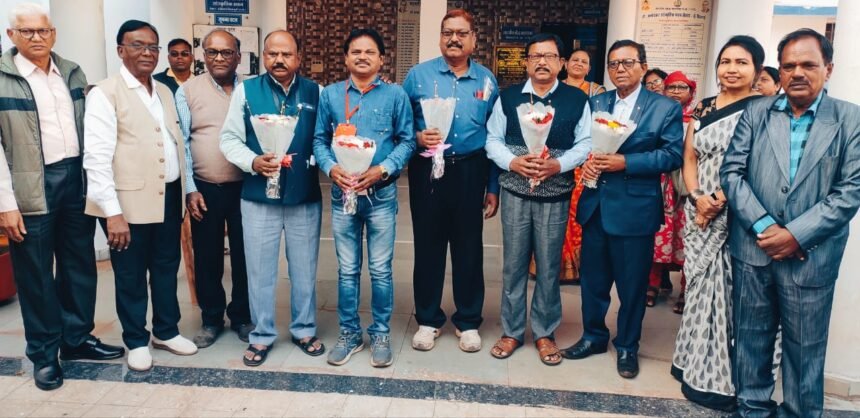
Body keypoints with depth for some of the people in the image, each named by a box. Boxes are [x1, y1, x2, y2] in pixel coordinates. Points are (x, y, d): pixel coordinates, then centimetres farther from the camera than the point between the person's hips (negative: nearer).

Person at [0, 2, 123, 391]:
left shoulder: (73, 72, 8)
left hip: (76, 177, 5)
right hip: (31, 186, -4)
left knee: (80, 264, 13)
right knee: (36, 273, 6)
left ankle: (77, 337, 30)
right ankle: (44, 353, 21)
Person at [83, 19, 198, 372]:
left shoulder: (164, 92, 12)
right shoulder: (104, 94, -9)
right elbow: (96, 157, -15)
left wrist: (184, 192, 12)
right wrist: (113, 212, -20)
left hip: (168, 196, 6)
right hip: (129, 200, -6)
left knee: (167, 267, 16)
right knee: (131, 275, 9)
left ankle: (166, 331, 33)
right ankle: (136, 341, 25)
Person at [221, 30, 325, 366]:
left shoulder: (315, 93, 3)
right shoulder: (246, 90, 1)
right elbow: (229, 139, 0)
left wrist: (311, 160, -16)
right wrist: (253, 162, -16)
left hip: (305, 197, 1)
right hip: (258, 197, 0)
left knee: (304, 269, 13)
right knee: (260, 271, 9)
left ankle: (304, 330, 31)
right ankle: (262, 336, 25)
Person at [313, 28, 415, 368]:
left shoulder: (395, 95, 0)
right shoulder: (330, 95, 5)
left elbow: (407, 141, -1)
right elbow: (320, 139, 7)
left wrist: (382, 170, -15)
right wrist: (331, 168, -12)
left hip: (381, 193, -1)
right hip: (342, 192, 2)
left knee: (380, 270, 6)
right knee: (347, 270, 10)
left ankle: (381, 335, 22)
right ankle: (349, 334, 24)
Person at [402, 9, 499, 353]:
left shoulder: (487, 80, 6)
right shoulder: (419, 75, 2)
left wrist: (493, 187, 6)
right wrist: (417, 137, -18)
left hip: (471, 172, 1)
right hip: (427, 171, -1)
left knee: (469, 248, 9)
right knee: (428, 247, 7)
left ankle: (468, 321, 25)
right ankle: (428, 319, 24)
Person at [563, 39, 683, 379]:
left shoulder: (666, 107, -2)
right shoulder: (595, 103, 11)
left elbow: (672, 155, -9)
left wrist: (626, 162, -18)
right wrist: (587, 160, -13)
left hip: (634, 208, -4)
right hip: (595, 205, 4)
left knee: (632, 284, 7)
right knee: (593, 278, 14)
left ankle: (627, 346, 25)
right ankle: (594, 336, 32)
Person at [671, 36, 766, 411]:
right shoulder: (702, 108, 11)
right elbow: (689, 159, 10)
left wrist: (720, 201, -16)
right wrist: (697, 198, -6)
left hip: (735, 213, -5)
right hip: (698, 210, 5)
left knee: (720, 287, -1)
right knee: (700, 283, 12)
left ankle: (714, 376, 14)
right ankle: (695, 363, 27)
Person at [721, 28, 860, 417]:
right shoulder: (756, 112, 5)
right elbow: (731, 171, -1)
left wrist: (797, 235, -14)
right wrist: (762, 225, -12)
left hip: (811, 256, -2)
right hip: (753, 247, 2)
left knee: (804, 347, 10)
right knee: (751, 338, 13)